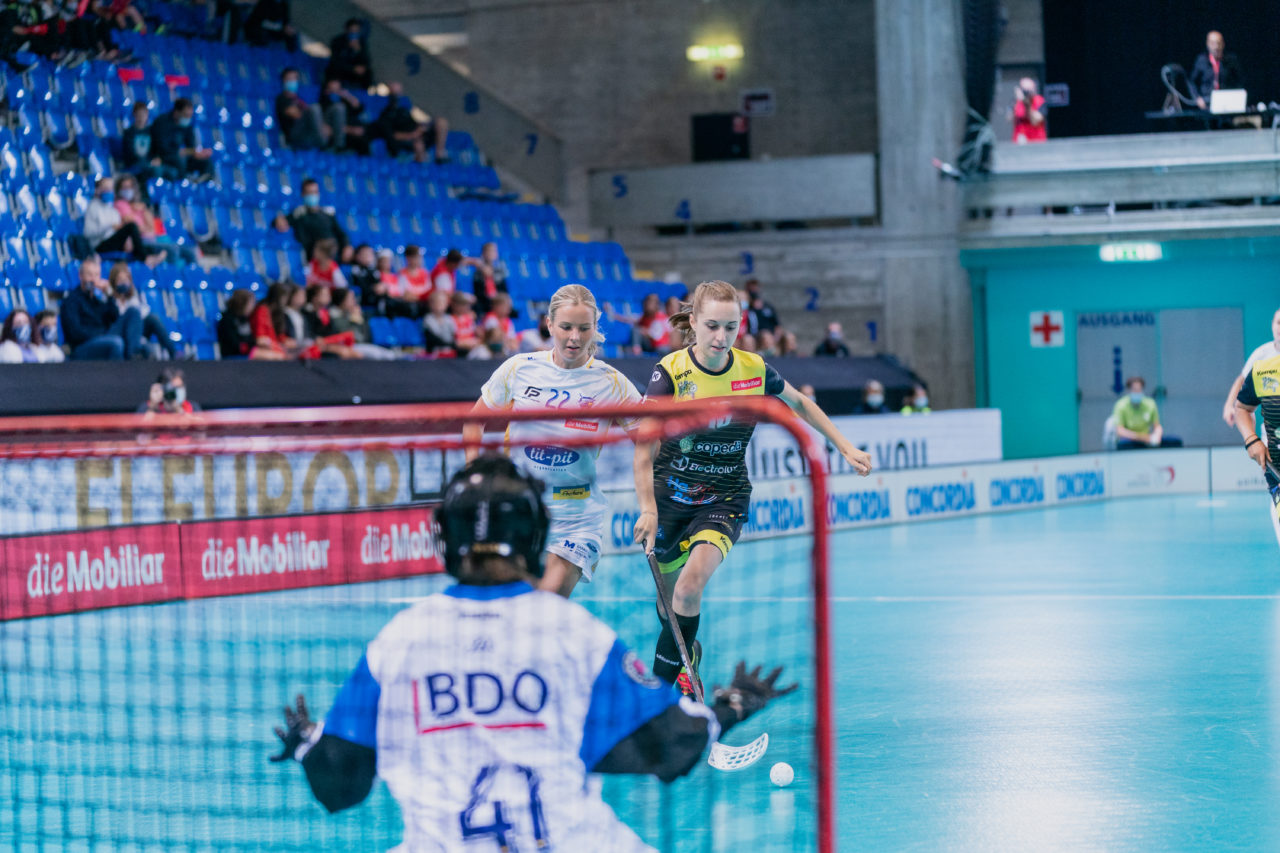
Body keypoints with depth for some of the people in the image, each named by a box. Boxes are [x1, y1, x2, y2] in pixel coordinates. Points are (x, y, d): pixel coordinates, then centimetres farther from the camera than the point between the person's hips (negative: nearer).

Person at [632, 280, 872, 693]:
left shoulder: (754, 369, -7)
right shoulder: (671, 372, -15)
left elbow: (799, 404, 14)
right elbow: (644, 445, -17)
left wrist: (846, 448, 15)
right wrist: (648, 510, -26)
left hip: (724, 500, 0)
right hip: (670, 496, 0)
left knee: (691, 583, -25)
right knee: (668, 595, 12)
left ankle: (666, 678, -11)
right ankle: (686, 650, 45)